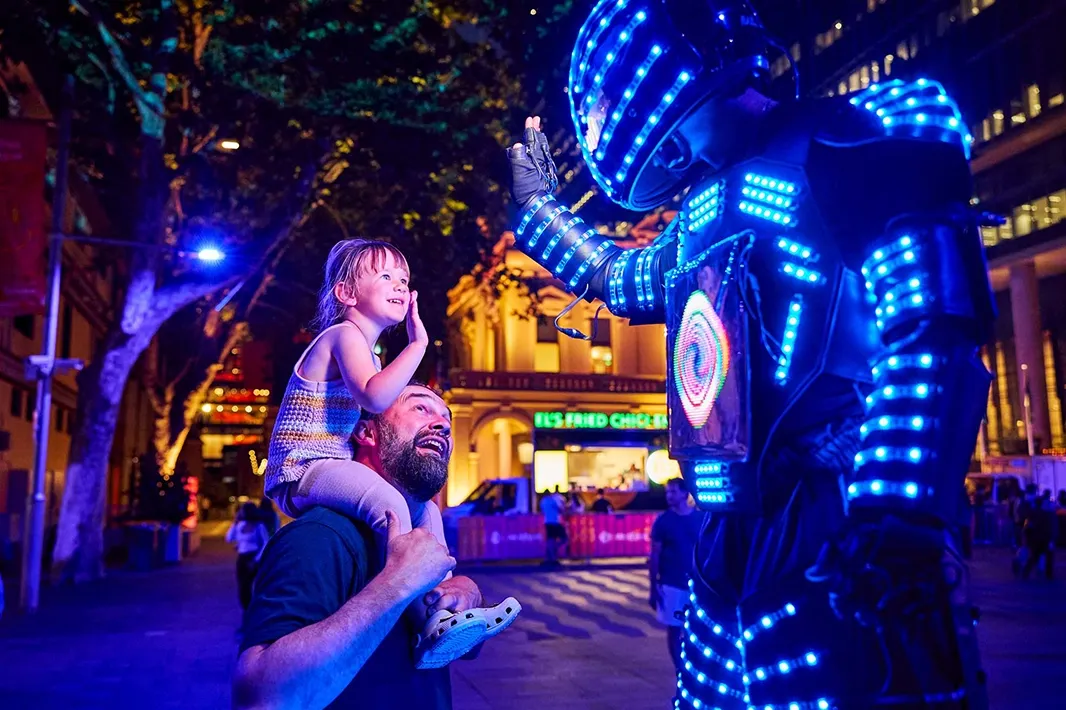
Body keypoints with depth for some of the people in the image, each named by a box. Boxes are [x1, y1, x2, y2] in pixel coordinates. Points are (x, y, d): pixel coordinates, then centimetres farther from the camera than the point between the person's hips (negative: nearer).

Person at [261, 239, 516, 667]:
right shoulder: (345, 335, -11)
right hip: (302, 471, -11)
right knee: (390, 504, -34)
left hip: (330, 469, 11)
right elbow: (375, 398, -30)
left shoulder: (366, 350, 20)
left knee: (426, 506, 14)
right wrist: (418, 343, -23)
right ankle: (428, 630, -31)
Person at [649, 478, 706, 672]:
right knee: (674, 629, 5)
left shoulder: (701, 518, 0)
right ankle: (680, 671, 19)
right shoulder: (663, 520, -4)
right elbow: (654, 556, -2)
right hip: (671, 585, -1)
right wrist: (652, 588, -5)